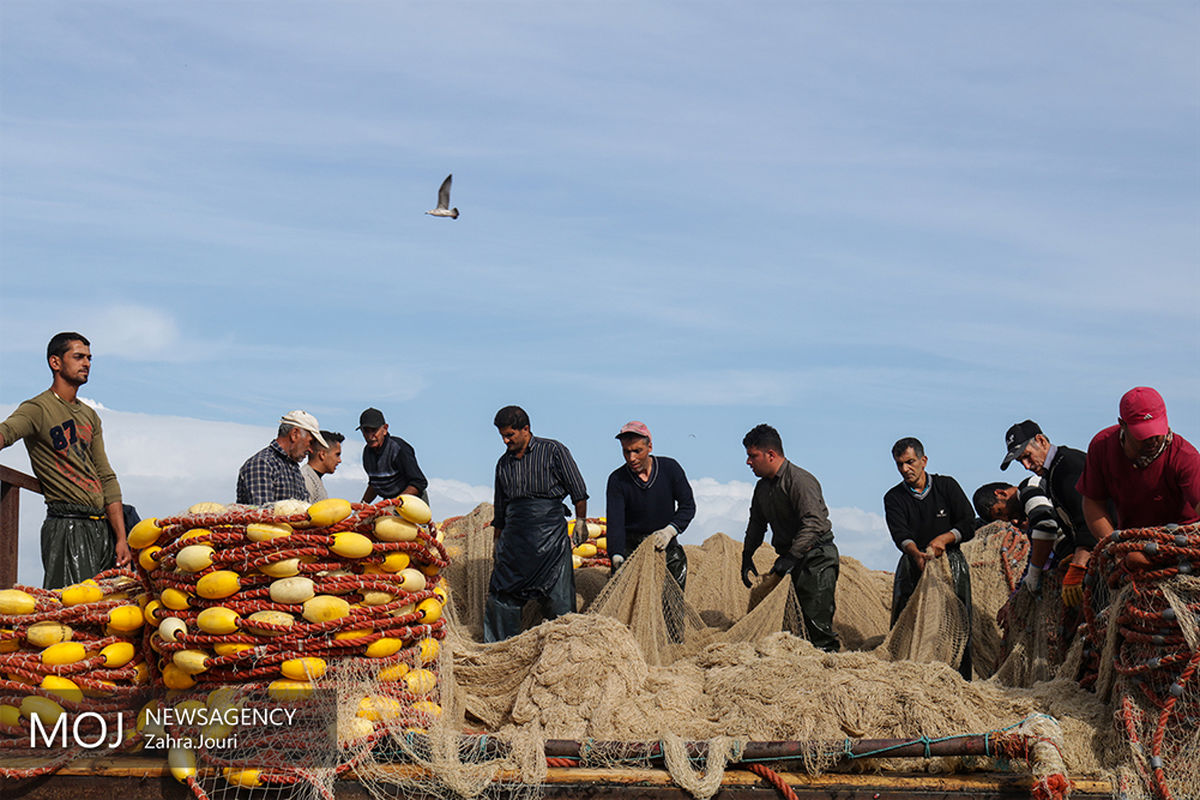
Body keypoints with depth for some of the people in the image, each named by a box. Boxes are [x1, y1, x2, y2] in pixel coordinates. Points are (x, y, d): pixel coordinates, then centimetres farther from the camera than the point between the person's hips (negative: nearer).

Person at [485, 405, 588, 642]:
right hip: (514, 538, 4)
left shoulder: (552, 451, 2)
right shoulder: (504, 463, 16)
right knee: (500, 597, -1)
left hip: (550, 533, -4)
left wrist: (581, 522, -4)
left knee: (557, 596, -4)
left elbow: (578, 491, 4)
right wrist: (497, 546, 20)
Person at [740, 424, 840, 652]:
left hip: (817, 558, -8)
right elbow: (756, 525, 26)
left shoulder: (800, 480, -16)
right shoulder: (762, 487, 12)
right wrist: (747, 556, 16)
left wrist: (790, 558, -31)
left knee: (817, 620, -14)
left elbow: (814, 523, -26)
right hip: (794, 558, 8)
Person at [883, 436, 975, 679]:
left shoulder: (947, 486, 5)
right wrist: (916, 554, -32)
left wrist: (945, 538, -17)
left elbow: (969, 524, 1)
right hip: (913, 562, 1)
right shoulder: (894, 498, 5)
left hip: (950, 561, -1)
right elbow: (900, 534, -12)